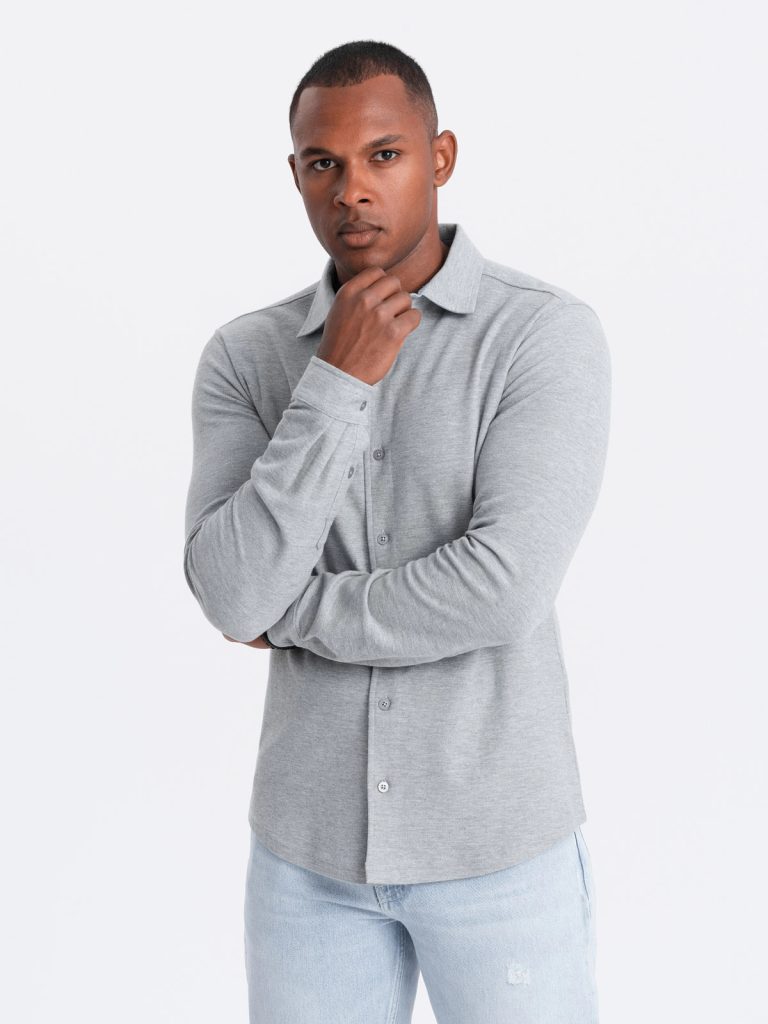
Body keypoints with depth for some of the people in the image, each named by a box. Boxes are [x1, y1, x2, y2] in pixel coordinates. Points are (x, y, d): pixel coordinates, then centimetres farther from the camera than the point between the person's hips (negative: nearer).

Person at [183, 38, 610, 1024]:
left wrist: (290, 616, -11)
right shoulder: (244, 358, -1)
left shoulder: (551, 334, -13)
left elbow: (502, 591, -24)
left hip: (496, 835, -3)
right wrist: (339, 384, -21)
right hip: (314, 835, 4)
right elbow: (234, 595, -14)